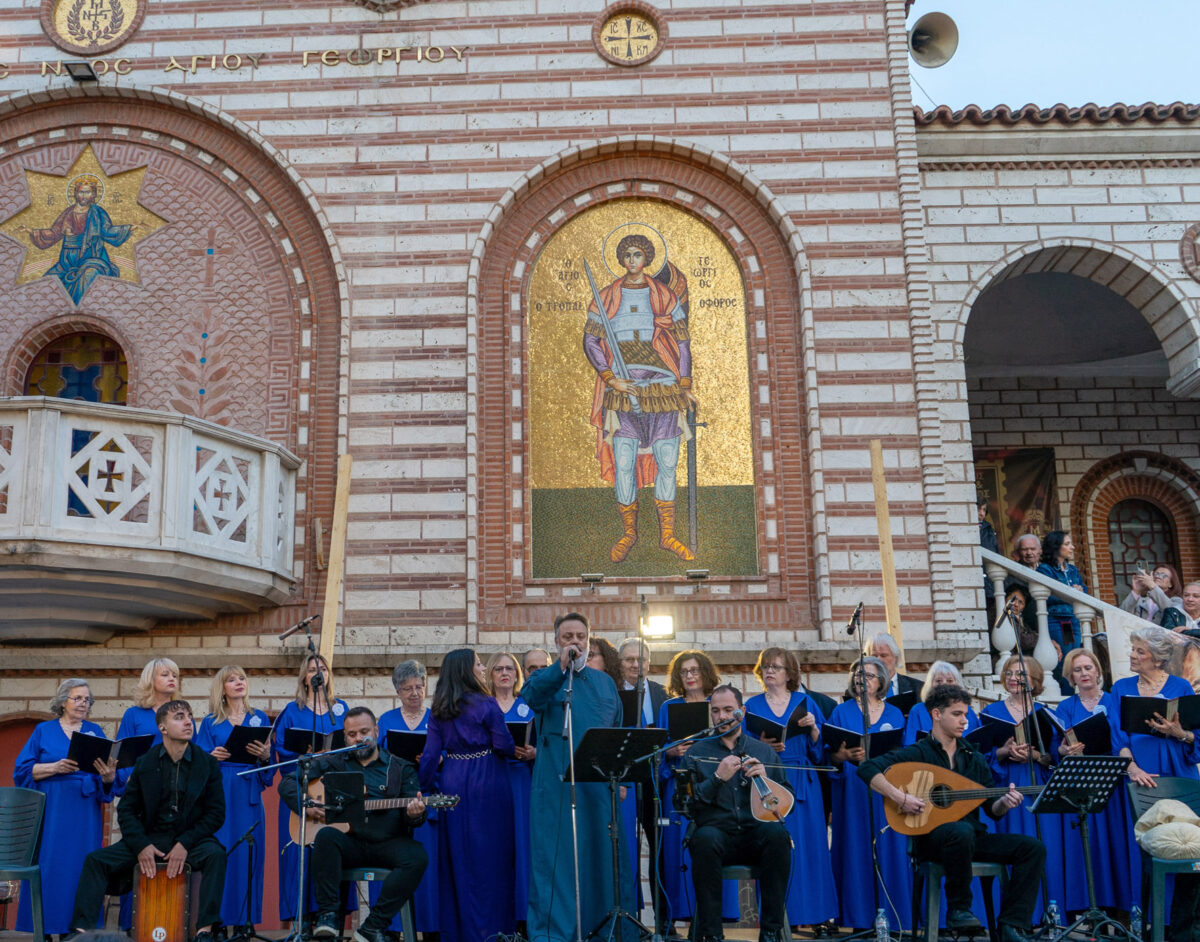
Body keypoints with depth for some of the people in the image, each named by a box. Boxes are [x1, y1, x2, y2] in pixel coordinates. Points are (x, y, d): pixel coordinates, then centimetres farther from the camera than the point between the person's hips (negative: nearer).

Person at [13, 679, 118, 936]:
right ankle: (45, 927, 2)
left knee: (81, 867, -2)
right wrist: (55, 767, -14)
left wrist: (108, 775, -19)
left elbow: (109, 774, 4)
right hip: (50, 812, -1)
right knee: (49, 865, -4)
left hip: (85, 814, 1)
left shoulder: (95, 731, 12)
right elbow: (23, 770, 0)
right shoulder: (44, 731, 8)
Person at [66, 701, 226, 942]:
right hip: (150, 837, 2)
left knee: (215, 855, -33)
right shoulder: (144, 763, 4)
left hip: (190, 838, -2)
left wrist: (185, 843, -16)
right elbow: (126, 809, 5)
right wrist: (141, 845, -11)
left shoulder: (207, 763, -1)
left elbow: (216, 812, -3)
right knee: (95, 860, -14)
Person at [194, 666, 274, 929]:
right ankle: (217, 919, 0)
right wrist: (213, 757, -17)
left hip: (248, 794, 1)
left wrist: (265, 756, -14)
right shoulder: (210, 722, 10)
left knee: (248, 853, -3)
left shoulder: (260, 719, 11)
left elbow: (269, 768, 7)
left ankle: (246, 919, 3)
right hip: (218, 794, -1)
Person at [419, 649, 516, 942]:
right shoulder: (486, 705, -10)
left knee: (457, 856, 12)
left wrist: (423, 787, 9)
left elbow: (430, 754, 3)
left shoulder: (438, 711, 5)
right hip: (486, 784, -5)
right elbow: (505, 746, -10)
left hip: (453, 785, 5)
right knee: (489, 855, 2)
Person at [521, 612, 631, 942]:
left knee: (605, 854, 9)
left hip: (600, 785, 4)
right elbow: (531, 695, -22)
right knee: (555, 856, -3)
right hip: (557, 785, -4)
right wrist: (561, 667, -34)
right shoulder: (547, 678, 3)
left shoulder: (604, 682, 16)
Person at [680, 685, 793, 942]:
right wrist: (718, 778, -11)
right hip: (718, 832, -1)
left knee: (777, 832, -33)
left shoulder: (763, 751, 17)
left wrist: (765, 779, -6)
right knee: (705, 838, -36)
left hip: (756, 835, 1)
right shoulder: (697, 753, 11)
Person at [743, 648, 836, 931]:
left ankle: (816, 913, 5)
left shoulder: (806, 703, 10)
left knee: (807, 845, -3)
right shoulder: (752, 705, 9)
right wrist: (761, 746, -14)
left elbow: (820, 751, 7)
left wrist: (813, 729, -11)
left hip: (802, 785, 1)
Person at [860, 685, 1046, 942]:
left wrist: (1005, 802, -11)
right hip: (931, 837, -6)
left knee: (1033, 848, -12)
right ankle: (957, 909, -18)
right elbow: (867, 769, -16)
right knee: (962, 831, -39)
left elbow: (992, 809, 12)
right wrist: (900, 797, -27)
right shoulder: (918, 753, -4)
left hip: (973, 836, 6)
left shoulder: (973, 757, 15)